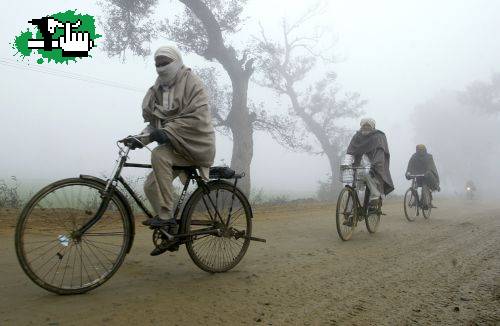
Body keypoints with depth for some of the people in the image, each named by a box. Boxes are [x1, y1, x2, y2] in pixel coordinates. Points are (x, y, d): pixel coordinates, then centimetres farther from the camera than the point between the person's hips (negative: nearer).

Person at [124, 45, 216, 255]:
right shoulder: (159, 88, 14)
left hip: (196, 144, -7)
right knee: (151, 184, -4)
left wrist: (167, 131, -27)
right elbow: (155, 121, 14)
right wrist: (141, 139, -5)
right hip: (174, 145, 7)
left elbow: (196, 117, -21)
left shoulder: (191, 82, -8)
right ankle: (169, 230, 12)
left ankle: (165, 216, -26)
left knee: (159, 155, -32)